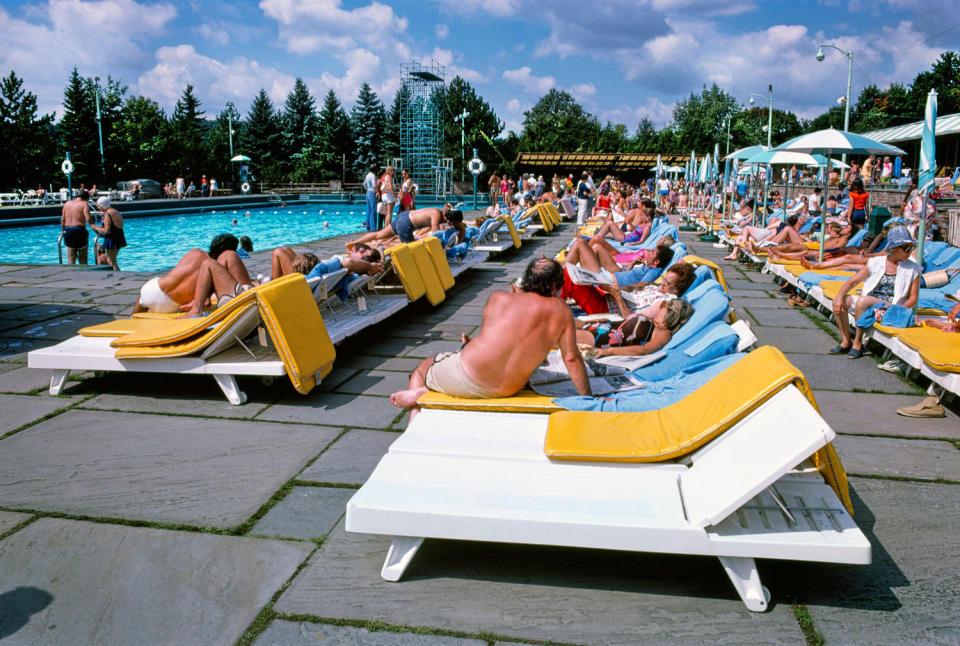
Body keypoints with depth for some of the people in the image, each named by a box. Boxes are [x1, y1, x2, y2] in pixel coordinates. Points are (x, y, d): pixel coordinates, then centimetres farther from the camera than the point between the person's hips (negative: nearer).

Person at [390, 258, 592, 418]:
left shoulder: (498, 298, -3)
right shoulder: (561, 311, -4)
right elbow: (572, 358, -2)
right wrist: (588, 399, 7)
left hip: (464, 376, -1)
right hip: (507, 391, 2)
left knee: (422, 368, 28)